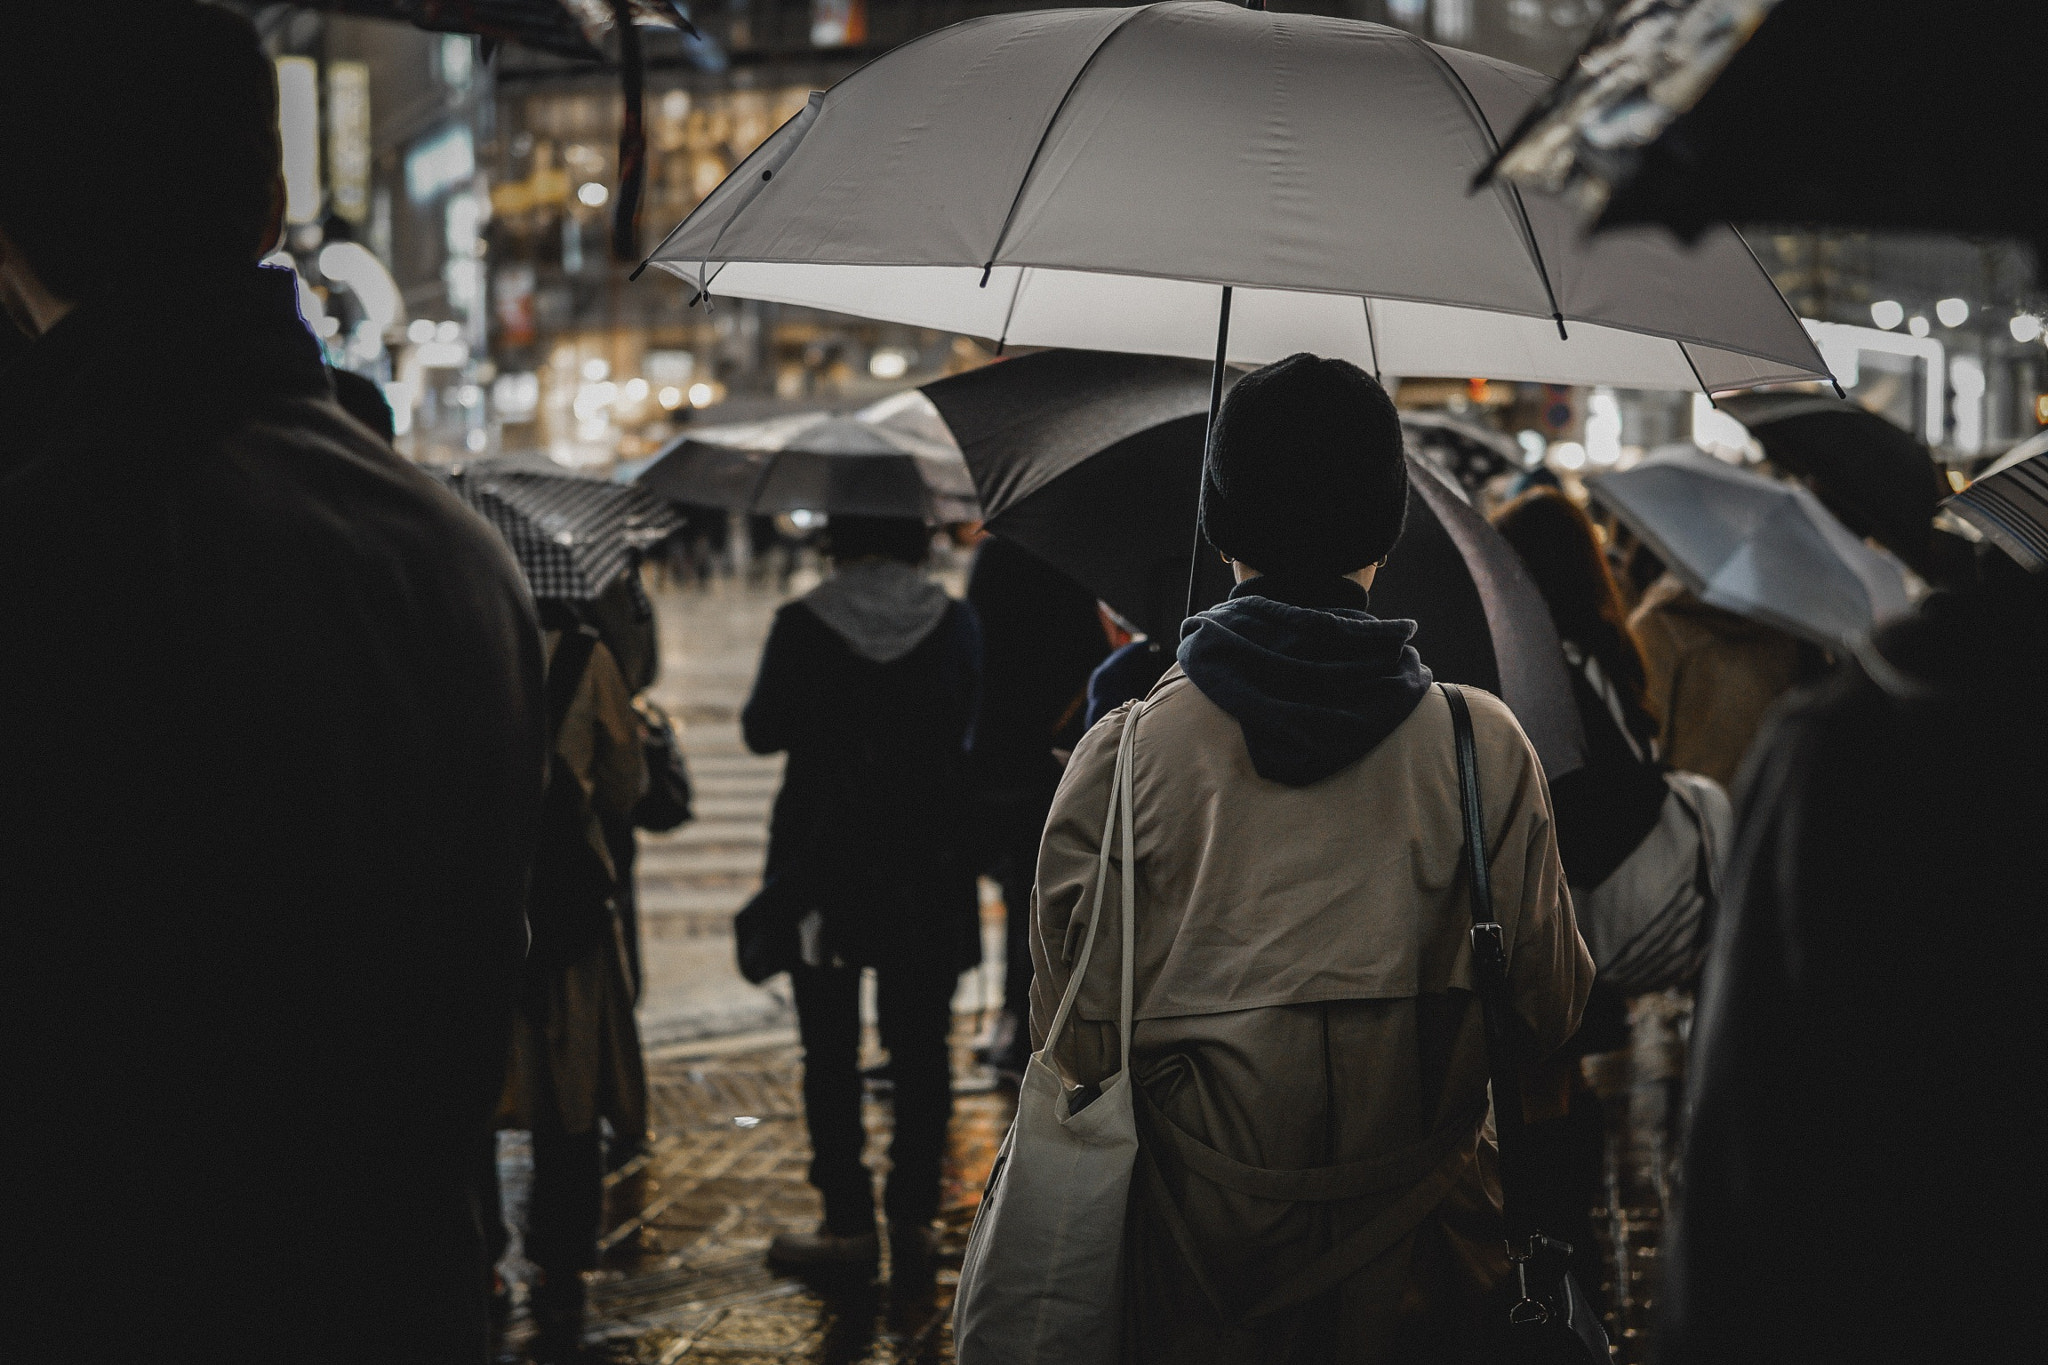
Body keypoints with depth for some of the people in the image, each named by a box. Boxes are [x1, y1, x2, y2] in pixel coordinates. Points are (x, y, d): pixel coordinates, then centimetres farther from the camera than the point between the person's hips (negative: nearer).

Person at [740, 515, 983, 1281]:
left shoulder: (802, 625, -10)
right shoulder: (956, 624, -5)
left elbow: (762, 733, -1)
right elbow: (973, 733, 5)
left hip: (823, 868, -2)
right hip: (927, 872, 2)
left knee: (830, 1052, 6)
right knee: (920, 1049, 10)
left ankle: (849, 1225, 6)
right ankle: (914, 1219, 11)